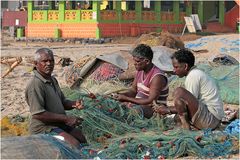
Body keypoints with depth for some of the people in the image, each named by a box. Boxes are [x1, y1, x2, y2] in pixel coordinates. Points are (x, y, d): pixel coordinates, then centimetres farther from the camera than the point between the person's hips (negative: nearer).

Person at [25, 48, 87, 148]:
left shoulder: (52, 80, 12)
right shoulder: (35, 85, -21)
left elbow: (63, 102, 21)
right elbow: (38, 114, -27)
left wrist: (74, 104, -5)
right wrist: (66, 118, -23)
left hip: (60, 124, 10)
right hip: (44, 128, -10)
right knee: (74, 145, -24)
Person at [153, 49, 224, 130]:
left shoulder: (193, 76, -12)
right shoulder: (197, 74, 18)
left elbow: (190, 102, -13)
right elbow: (191, 103, 19)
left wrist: (168, 110, -4)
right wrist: (168, 109, 13)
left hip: (211, 118, -11)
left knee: (179, 92, -20)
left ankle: (185, 125, -13)